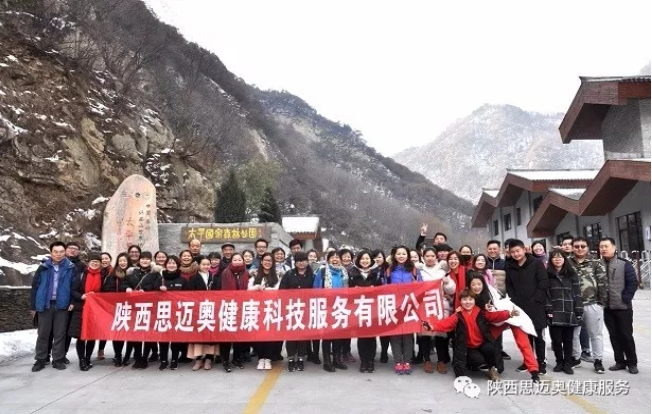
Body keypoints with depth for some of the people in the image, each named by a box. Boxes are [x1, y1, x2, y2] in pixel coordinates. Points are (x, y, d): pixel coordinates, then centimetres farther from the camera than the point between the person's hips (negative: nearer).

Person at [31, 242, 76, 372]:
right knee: (43, 334, 10)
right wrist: (34, 305, 1)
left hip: (62, 305, -1)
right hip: (45, 304, 1)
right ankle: (40, 360, 21)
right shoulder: (43, 267, 1)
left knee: (60, 334, 6)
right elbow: (35, 286, 3)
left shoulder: (70, 268, -1)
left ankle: (58, 359, 16)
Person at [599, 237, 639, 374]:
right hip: (607, 308, 3)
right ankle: (620, 361, 20)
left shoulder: (624, 264, -4)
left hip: (623, 307, -3)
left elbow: (633, 282, -7)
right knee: (614, 336, 10)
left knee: (626, 335, 3)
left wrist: (625, 299, -12)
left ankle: (632, 363, 16)